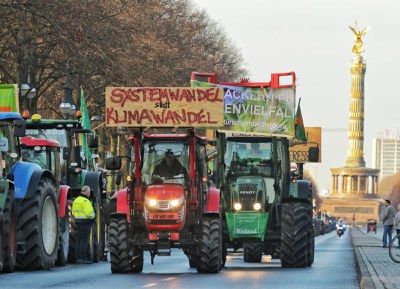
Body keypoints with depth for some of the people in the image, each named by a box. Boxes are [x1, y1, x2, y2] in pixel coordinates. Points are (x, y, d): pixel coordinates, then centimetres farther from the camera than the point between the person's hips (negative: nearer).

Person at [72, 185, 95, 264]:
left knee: (79, 240, 11)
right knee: (85, 240, -6)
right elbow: (89, 213, -21)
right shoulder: (86, 201, -15)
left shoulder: (76, 200, 13)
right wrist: (93, 216, -2)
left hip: (78, 222, 8)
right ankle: (83, 258, -7)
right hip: (86, 222, -8)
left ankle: (78, 258, 13)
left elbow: (73, 213, 17)